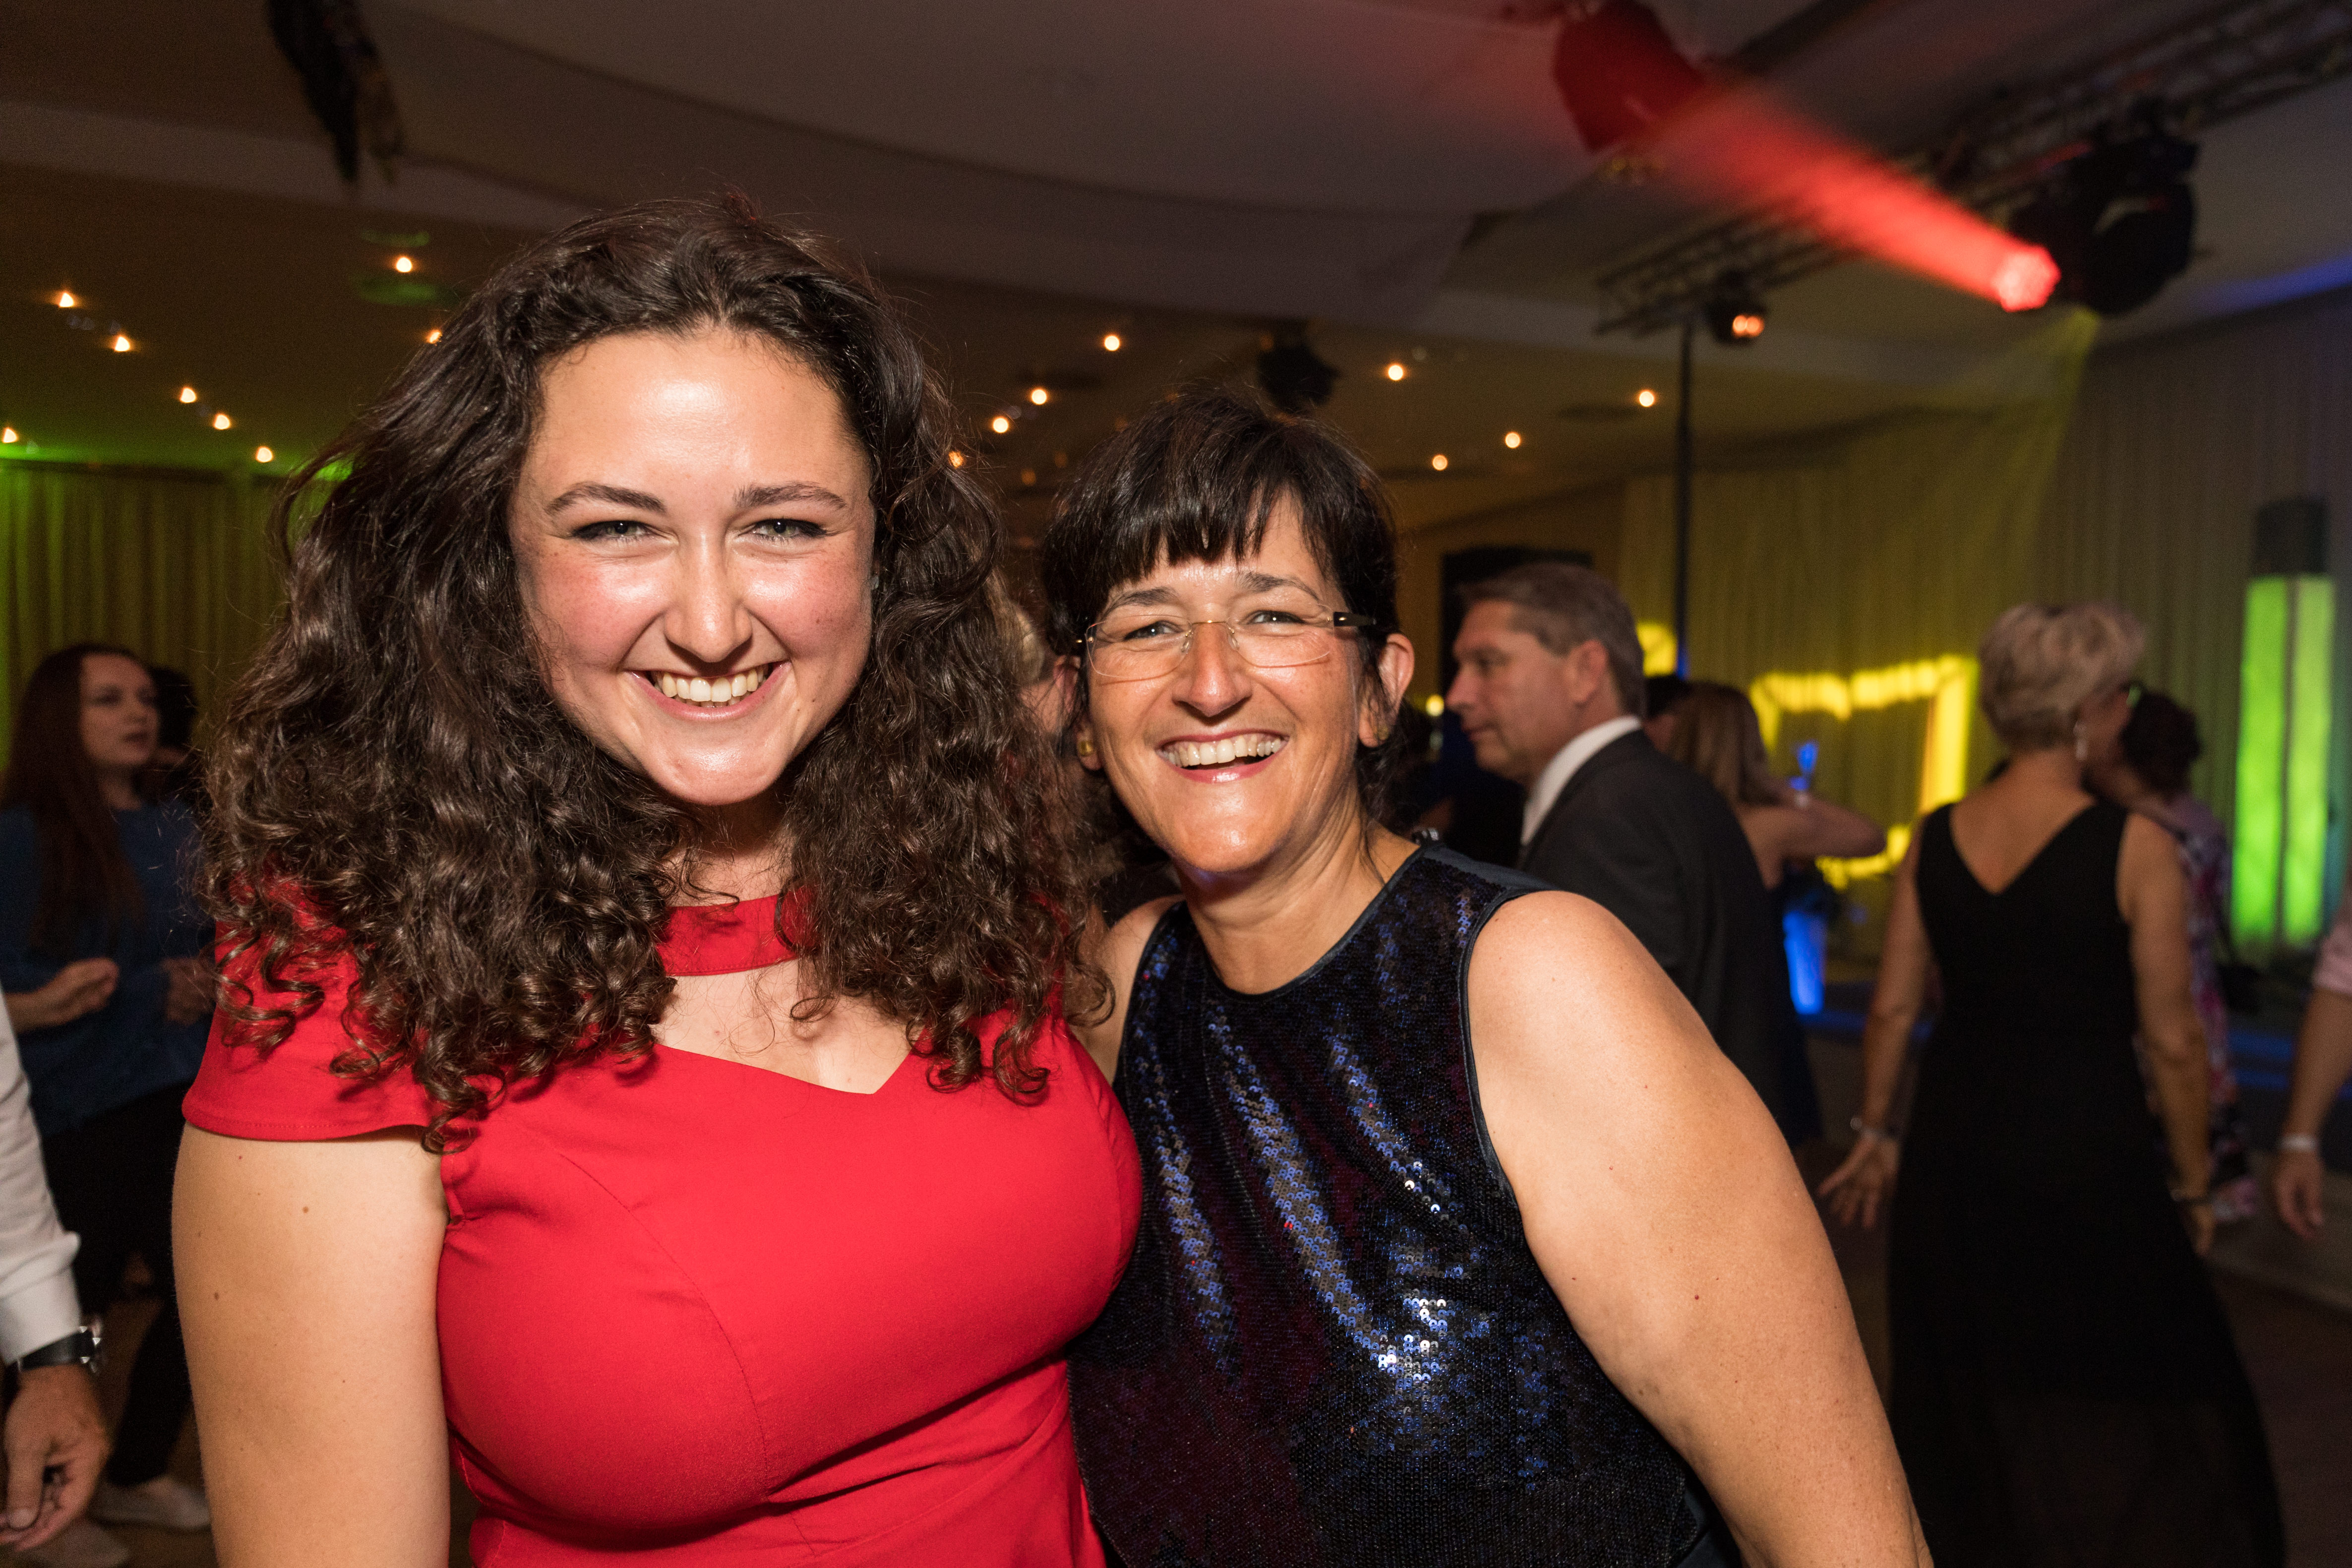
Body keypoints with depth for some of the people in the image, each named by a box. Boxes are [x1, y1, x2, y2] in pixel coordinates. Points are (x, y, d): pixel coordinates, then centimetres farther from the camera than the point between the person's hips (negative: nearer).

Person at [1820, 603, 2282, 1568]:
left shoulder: (1934, 839, -2)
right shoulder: (2134, 847, -14)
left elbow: (1892, 1008, 2)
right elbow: (2172, 1041, -9)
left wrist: (1875, 1134, 15)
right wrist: (2193, 1184, 4)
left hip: (1955, 1153, 5)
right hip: (2087, 1157, -4)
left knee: (1967, 1408, 22)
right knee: (2115, 1420, 14)